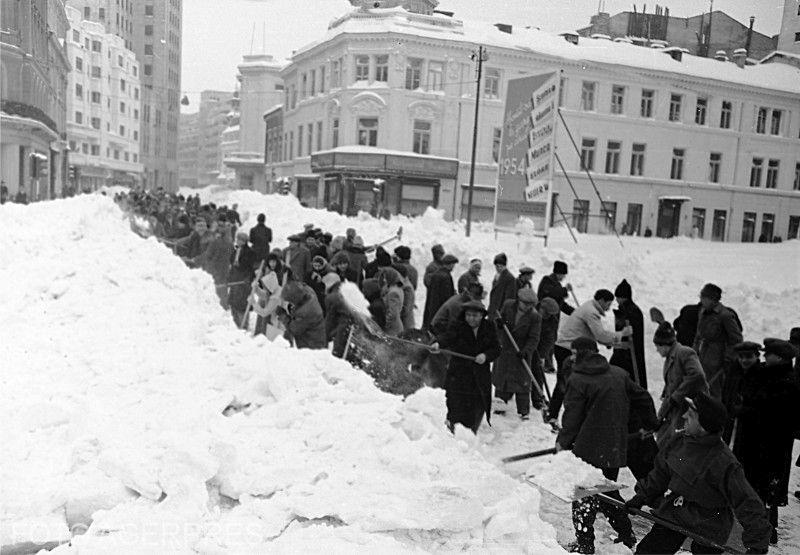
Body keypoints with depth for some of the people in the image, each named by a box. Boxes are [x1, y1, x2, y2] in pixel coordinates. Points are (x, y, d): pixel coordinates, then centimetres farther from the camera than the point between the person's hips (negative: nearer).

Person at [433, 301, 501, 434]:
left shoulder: (489, 328, 3)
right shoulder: (459, 327, -6)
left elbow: (496, 349, 3)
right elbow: (448, 336, -26)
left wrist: (486, 355, -18)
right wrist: (438, 343, -47)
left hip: (480, 376, 2)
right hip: (459, 374, -2)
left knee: (478, 408, 7)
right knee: (457, 408, -3)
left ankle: (472, 434, 31)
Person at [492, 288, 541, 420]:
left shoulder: (535, 317, -14)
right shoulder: (508, 305, -7)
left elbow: (533, 339, -14)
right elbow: (500, 319, 7)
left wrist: (526, 351, -29)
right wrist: (499, 324, -17)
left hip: (522, 352, -3)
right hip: (504, 349, 3)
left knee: (522, 382, 0)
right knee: (501, 378, 13)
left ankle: (524, 410, 11)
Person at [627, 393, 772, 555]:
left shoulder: (724, 464, -28)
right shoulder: (681, 441, -7)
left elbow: (747, 504, -24)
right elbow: (662, 472, 8)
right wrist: (642, 496, 10)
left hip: (708, 530, -6)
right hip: (673, 516, 6)